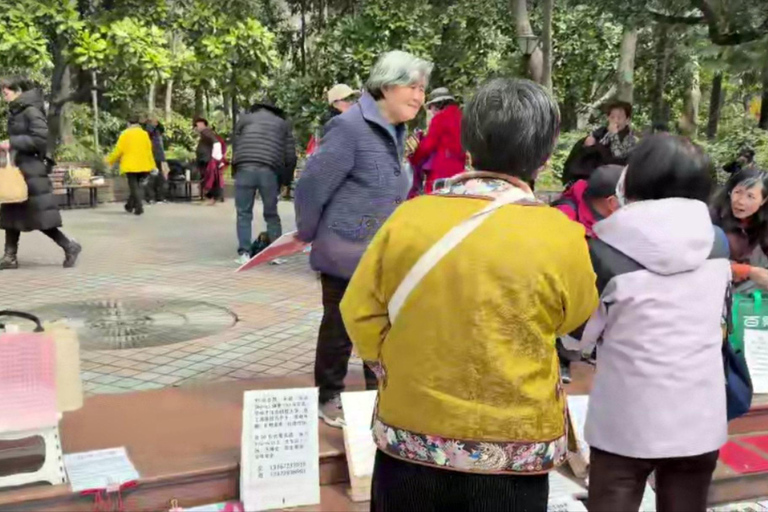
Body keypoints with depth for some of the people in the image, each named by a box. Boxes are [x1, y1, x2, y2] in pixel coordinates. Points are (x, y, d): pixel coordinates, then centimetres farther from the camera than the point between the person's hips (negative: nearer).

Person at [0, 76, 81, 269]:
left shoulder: (31, 110, -12)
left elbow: (41, 138, -20)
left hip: (32, 170, -9)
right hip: (18, 169, 9)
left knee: (40, 216, -6)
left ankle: (70, 247, 5)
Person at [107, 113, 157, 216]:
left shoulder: (125, 134, -5)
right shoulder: (144, 134, 2)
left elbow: (118, 150, -6)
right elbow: (149, 150, 3)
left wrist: (110, 161, 9)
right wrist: (152, 166, 9)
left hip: (130, 165, -3)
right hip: (143, 166, 3)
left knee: (134, 187, 1)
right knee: (138, 186, 15)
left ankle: (139, 207, -10)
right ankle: (130, 205, 21)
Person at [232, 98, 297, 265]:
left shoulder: (244, 118, 23)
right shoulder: (283, 123, 24)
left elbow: (236, 147, 17)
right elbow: (290, 157, 16)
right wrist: (285, 182, 22)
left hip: (244, 169, 0)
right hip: (270, 171, 1)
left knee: (244, 213, 8)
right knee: (271, 214, 14)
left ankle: (244, 254, 2)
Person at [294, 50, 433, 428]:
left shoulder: (396, 131, 7)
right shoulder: (350, 127, -20)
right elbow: (311, 187, -17)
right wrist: (309, 236, -5)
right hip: (347, 252, -7)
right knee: (339, 328, 7)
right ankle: (328, 398, 26)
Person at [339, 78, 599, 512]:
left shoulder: (410, 216, -12)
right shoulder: (560, 236, -16)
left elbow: (360, 313, -3)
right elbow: (575, 318, 2)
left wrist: (396, 371, 9)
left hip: (411, 438, 2)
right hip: (511, 450, -1)